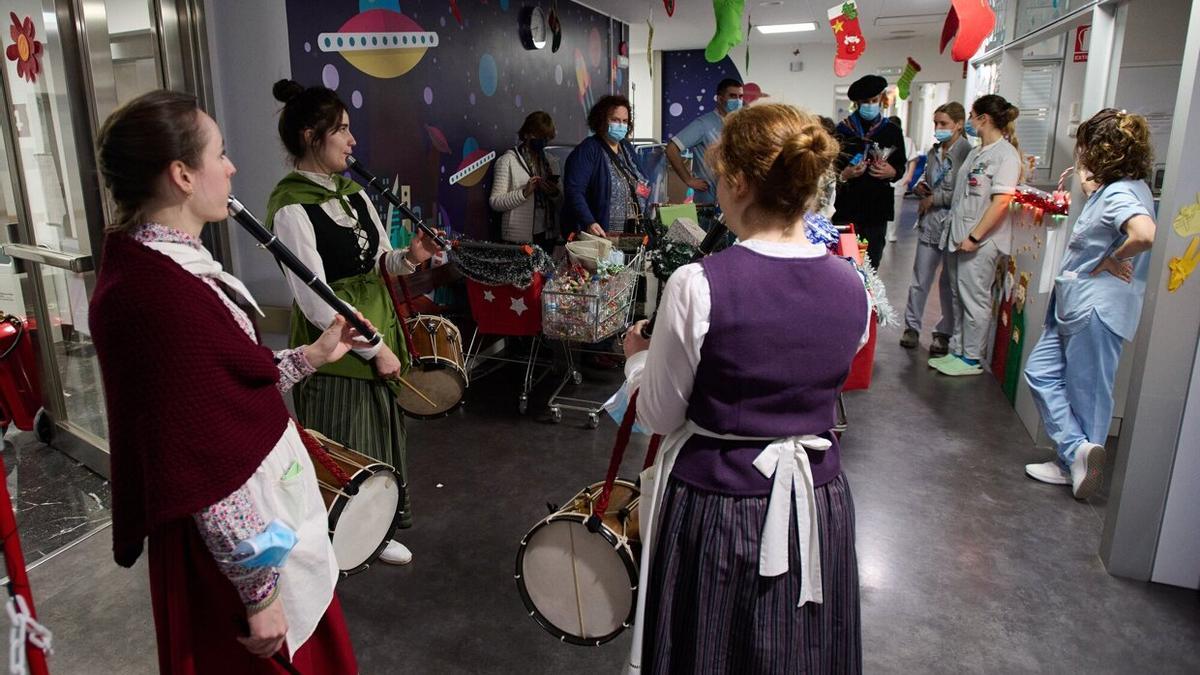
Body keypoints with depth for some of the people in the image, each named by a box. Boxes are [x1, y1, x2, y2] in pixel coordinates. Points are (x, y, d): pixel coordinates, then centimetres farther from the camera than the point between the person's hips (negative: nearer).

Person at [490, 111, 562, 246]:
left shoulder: (549, 161, 11)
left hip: (548, 236, 5)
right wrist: (524, 193, -22)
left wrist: (555, 193, -5)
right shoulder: (508, 160, -4)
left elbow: (560, 200, 17)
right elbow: (495, 202, -10)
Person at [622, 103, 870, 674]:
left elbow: (659, 417, -11)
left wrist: (637, 354, 9)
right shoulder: (851, 287, -6)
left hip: (716, 503, -4)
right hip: (817, 500, 5)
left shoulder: (698, 286, -21)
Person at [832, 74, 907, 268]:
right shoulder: (843, 130, 0)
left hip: (877, 209, 3)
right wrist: (844, 175, -18)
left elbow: (901, 165, 17)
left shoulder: (891, 131, 8)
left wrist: (892, 172, -5)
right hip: (846, 208, -2)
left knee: (871, 265, 5)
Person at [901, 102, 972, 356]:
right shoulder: (935, 150, 9)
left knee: (949, 282, 7)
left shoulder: (968, 152, -12)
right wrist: (921, 186, 3)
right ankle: (912, 326, 22)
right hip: (930, 222, 5)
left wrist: (934, 198, -11)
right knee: (920, 279, 9)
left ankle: (944, 333, 19)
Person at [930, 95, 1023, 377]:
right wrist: (954, 232, 12)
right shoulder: (976, 153, 15)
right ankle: (957, 350, 24)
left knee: (975, 300, 0)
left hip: (980, 242, -8)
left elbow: (1001, 202, -19)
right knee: (958, 297, 13)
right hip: (959, 236, 8)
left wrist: (974, 236, -20)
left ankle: (971, 359, 10)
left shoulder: (1005, 154, -12)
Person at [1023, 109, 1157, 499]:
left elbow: (1145, 234, -39)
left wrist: (1113, 260, -22)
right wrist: (1087, 186, 21)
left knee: (1086, 392, 0)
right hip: (1074, 306, 10)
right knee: (1041, 372, 10)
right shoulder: (1114, 189, 10)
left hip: (1098, 309, -10)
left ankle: (1076, 459, 11)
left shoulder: (1120, 193, -20)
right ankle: (1078, 453, 10)